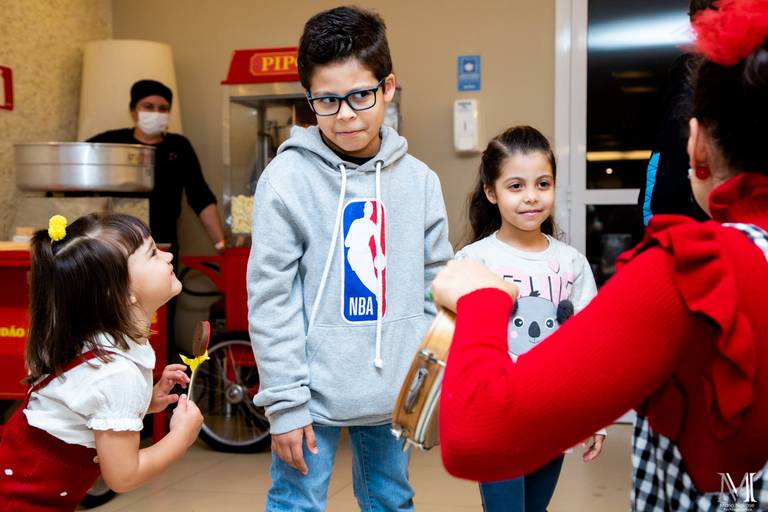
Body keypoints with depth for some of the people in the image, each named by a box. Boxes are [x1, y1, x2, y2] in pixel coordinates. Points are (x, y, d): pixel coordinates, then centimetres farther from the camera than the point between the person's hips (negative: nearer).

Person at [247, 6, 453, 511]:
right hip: (314, 393, -3)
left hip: (395, 394, 4)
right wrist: (285, 402, -11)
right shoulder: (287, 177, -10)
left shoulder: (419, 180, 1)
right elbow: (271, 299, -9)